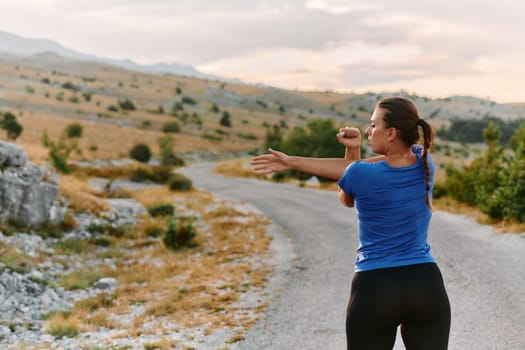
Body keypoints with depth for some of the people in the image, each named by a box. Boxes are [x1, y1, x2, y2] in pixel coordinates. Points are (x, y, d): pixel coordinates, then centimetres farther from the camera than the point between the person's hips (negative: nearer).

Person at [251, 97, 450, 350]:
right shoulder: (424, 161, 1)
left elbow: (346, 199, 11)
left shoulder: (360, 175, -13)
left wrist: (351, 150, 18)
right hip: (426, 287, 4)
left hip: (375, 290, -4)